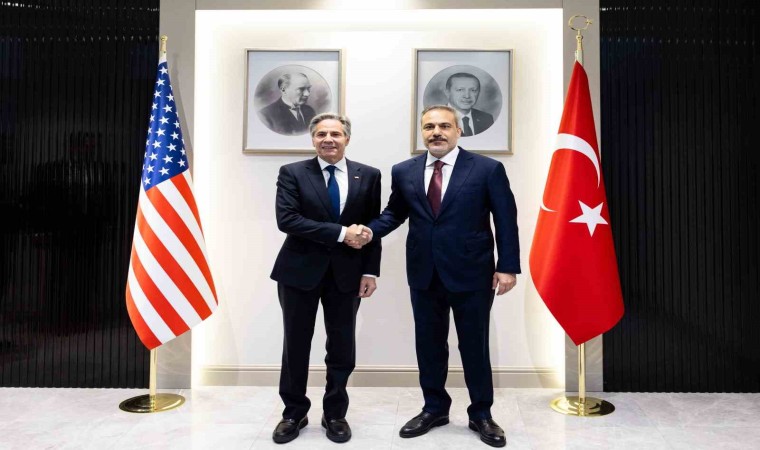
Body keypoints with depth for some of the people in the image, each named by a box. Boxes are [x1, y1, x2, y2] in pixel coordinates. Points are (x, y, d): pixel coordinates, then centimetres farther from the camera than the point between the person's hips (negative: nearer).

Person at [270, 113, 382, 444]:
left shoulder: (368, 176, 3)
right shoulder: (292, 173, -3)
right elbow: (287, 220, -15)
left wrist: (370, 271, -3)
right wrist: (339, 233, -19)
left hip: (347, 273, 2)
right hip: (300, 271, -1)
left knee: (342, 348, 9)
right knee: (296, 345, 10)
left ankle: (335, 414, 29)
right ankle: (294, 413, 29)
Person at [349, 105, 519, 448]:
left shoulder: (488, 169, -5)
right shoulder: (404, 171, 4)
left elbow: (506, 221, -4)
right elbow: (394, 212, 13)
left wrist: (507, 267, -8)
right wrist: (371, 231, -6)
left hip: (472, 275, -3)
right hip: (424, 275, 3)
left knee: (475, 346, 10)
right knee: (429, 345, 14)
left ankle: (481, 414, 30)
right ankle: (434, 408, 34)